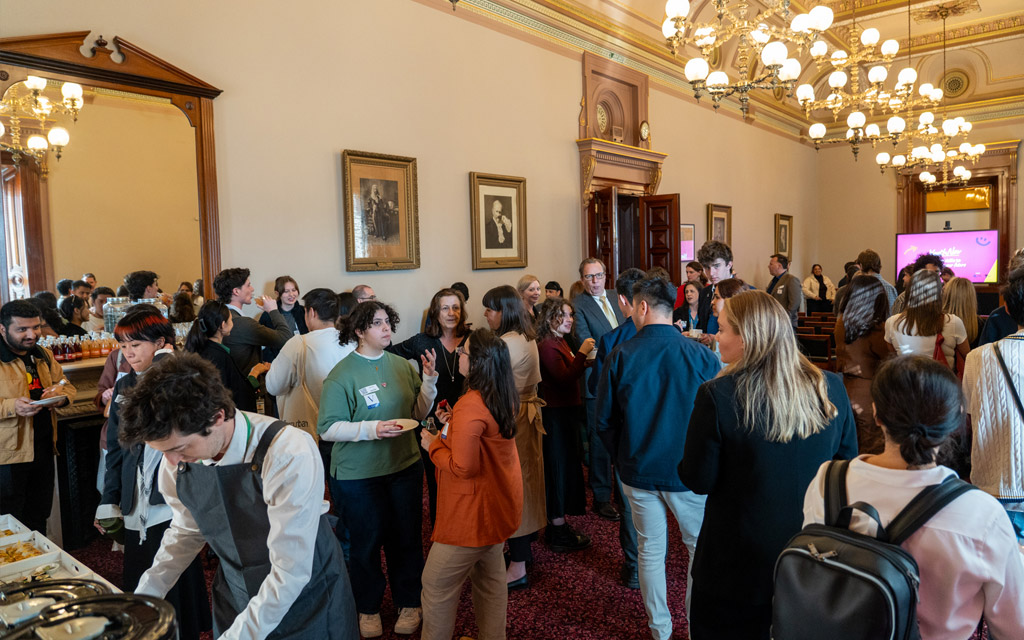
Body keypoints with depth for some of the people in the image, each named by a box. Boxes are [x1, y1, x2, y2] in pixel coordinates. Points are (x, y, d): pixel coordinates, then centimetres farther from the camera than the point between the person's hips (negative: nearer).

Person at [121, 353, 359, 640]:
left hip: (307, 602, -5)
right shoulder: (177, 460, -13)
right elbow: (185, 533, 5)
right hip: (234, 604, 5)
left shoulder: (290, 455, -33)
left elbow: (290, 573, -29)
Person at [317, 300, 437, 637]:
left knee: (407, 537, 15)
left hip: (404, 466, 4)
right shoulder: (342, 374, -13)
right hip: (358, 475, -3)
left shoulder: (402, 365, 0)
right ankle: (368, 607, 38)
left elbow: (418, 414, 4)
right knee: (367, 542, 14)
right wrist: (372, 429, -25)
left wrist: (429, 379, -9)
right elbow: (327, 427, -15)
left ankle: (408, 602, 37)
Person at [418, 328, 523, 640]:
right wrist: (454, 425, 8)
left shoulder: (470, 406, -28)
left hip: (473, 513, -10)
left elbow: (463, 467, -28)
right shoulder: (504, 398, 2)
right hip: (498, 506, 10)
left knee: (437, 584, 6)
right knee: (490, 577, 23)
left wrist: (434, 445, -13)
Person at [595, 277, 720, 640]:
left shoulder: (619, 357, -10)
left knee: (651, 551, 16)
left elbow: (604, 422, -3)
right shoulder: (701, 356, -13)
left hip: (638, 472, 2)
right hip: (689, 472, -1)